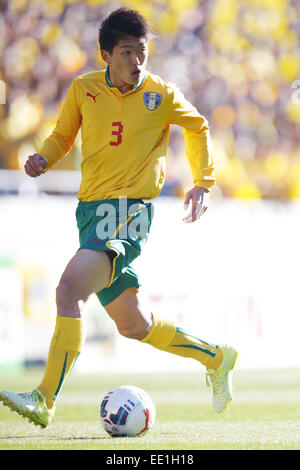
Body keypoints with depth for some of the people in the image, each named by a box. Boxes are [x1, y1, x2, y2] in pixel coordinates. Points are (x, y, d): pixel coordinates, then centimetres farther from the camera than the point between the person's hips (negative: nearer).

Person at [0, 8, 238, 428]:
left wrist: (203, 183, 13)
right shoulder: (83, 89, 5)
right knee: (132, 324, 13)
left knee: (69, 290, -25)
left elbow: (198, 127, 17)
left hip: (129, 214, -5)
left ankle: (45, 401, -24)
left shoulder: (162, 95, -2)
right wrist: (43, 159, -4)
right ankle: (216, 358, 34)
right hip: (91, 210, 6)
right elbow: (62, 136, 17)